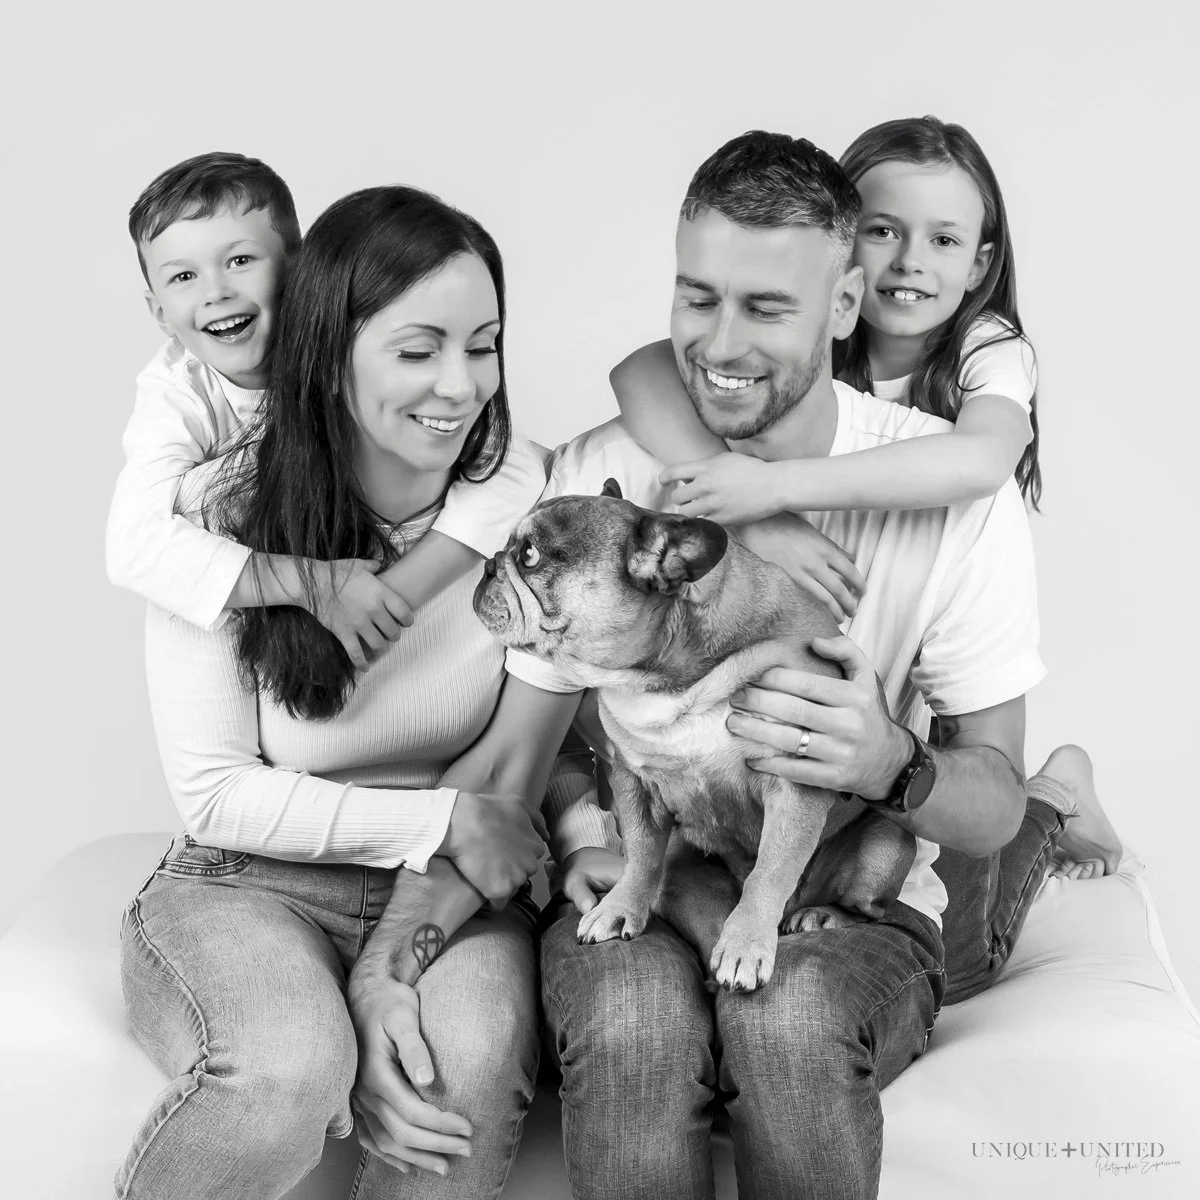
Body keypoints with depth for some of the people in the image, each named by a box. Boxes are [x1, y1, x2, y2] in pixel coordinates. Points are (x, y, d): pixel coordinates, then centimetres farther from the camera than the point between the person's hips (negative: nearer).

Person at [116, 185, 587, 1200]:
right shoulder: (220, 514, -10)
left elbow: (507, 778, -9)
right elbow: (217, 796, -9)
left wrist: (391, 970, -19)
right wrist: (440, 820, -16)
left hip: (457, 891, 1)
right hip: (245, 882, -1)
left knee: (474, 1061, -31)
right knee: (290, 1063, -32)